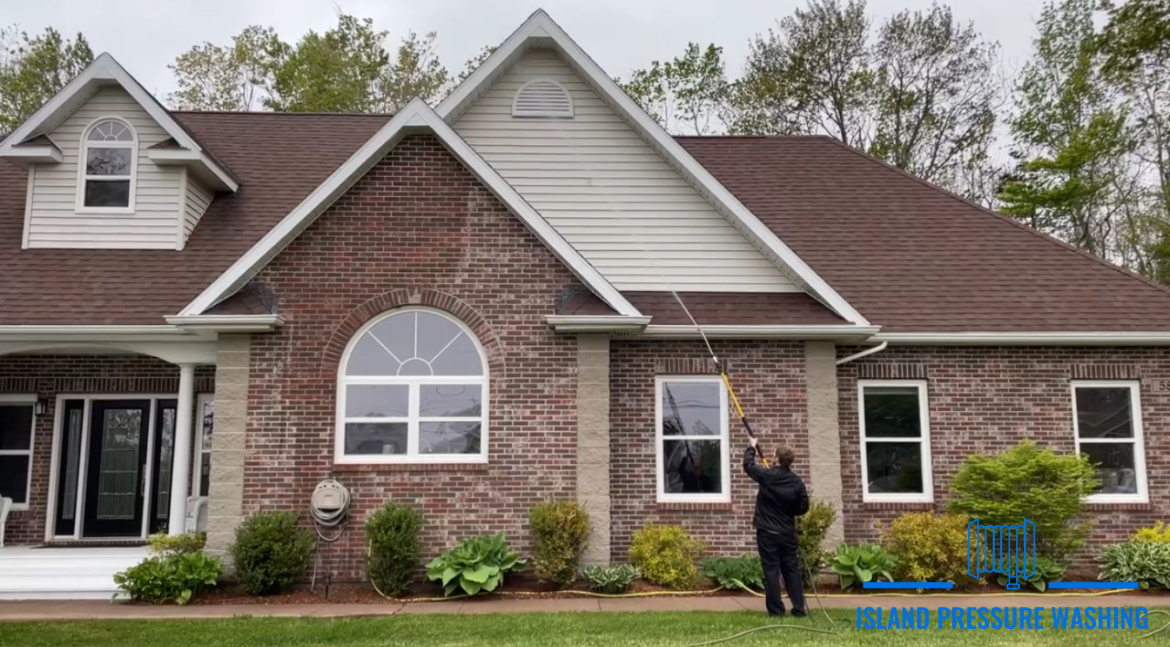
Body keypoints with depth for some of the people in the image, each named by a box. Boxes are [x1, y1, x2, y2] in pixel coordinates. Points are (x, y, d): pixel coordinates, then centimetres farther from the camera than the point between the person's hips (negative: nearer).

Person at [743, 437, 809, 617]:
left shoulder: (766, 475, -10)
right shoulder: (797, 482, -3)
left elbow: (748, 464, 8)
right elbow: (803, 507, 2)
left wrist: (752, 447, 24)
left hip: (767, 532, -3)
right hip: (787, 533, 3)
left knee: (771, 570, 1)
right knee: (792, 569, 9)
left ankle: (776, 610, 3)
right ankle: (799, 608, 10)